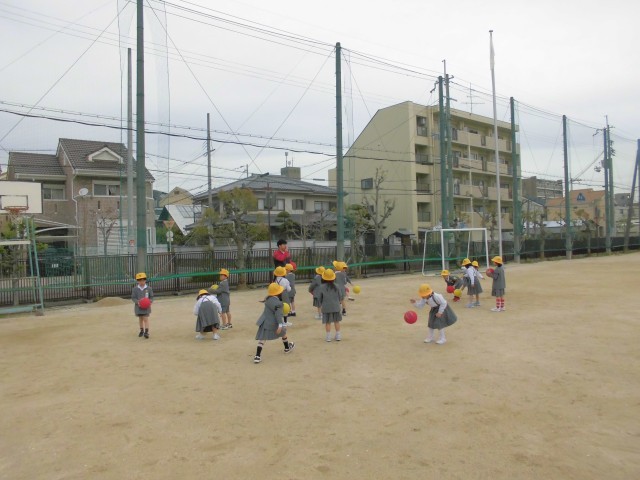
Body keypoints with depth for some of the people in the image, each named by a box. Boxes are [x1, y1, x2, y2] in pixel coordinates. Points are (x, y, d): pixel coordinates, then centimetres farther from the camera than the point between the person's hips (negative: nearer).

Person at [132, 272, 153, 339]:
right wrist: (137, 302, -21)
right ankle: (142, 331, 30)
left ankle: (146, 332, -8)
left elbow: (151, 297, 2)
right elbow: (133, 298, -3)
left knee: (146, 318, -8)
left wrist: (150, 301, -17)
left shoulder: (149, 288, -4)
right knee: (140, 319, 14)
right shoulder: (135, 289, -4)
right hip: (138, 306, 2)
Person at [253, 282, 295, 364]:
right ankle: (287, 347, 43)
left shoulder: (268, 299, 2)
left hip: (264, 321, 5)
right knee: (283, 331, 23)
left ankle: (257, 356, -6)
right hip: (273, 323, -5)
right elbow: (278, 314, -25)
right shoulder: (278, 303, -20)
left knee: (262, 338, 3)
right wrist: (280, 325, -26)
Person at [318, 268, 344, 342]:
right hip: (336, 307, 2)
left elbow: (319, 298, -2)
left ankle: (328, 336, 11)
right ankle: (338, 336, 18)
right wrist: (339, 303, 21)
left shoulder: (322, 287, -10)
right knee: (336, 321, 13)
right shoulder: (336, 286, -5)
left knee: (327, 322, 7)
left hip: (326, 307, -2)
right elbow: (340, 297, 1)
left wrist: (320, 305, 16)